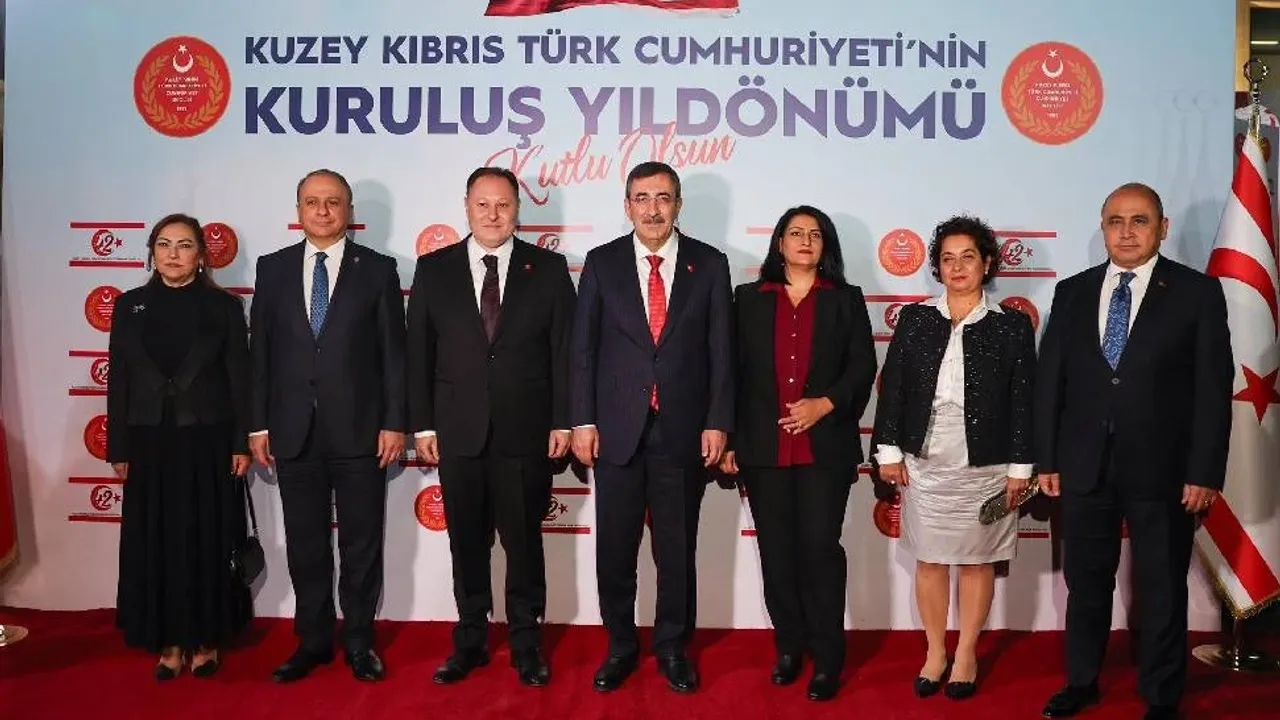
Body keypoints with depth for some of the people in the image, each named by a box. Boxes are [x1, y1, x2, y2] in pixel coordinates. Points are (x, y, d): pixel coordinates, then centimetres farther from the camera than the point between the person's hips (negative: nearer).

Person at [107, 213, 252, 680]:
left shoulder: (224, 306, -1)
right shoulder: (129, 306, 5)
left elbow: (239, 377, -1)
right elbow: (119, 381, 5)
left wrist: (242, 443, -6)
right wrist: (118, 449, 2)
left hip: (207, 441, -2)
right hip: (150, 443, 2)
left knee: (209, 541, 4)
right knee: (156, 543, 6)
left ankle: (205, 640, 17)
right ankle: (168, 641, 18)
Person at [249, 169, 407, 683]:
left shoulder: (377, 269, 1)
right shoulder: (273, 269, 7)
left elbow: (394, 352, -1)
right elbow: (260, 351, 7)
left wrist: (394, 423, -6)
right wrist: (258, 425, 3)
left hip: (359, 429, -2)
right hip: (294, 431, 2)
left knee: (361, 544, 7)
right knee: (305, 544, 11)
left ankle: (359, 641, 21)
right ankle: (313, 641, 25)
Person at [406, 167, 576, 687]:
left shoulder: (549, 269, 3)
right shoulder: (433, 269, 6)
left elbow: (565, 351, 1)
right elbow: (419, 352, 5)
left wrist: (563, 421, -4)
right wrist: (422, 425, 0)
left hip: (525, 431, -1)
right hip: (457, 431, 2)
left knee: (524, 541, 8)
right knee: (466, 542, 11)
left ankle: (527, 643, 22)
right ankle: (470, 641, 25)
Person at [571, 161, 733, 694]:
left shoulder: (710, 265, 3)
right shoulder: (602, 263, 3)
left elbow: (721, 350, 2)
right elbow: (583, 348, 3)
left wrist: (718, 423, -4)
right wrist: (583, 420, -4)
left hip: (684, 431, 0)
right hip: (617, 430, 1)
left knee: (678, 549, 10)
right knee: (614, 549, 9)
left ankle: (672, 648, 27)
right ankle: (620, 647, 27)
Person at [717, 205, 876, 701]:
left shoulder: (846, 300, 9)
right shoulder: (749, 299, 10)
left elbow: (862, 366, 2)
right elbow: (734, 372, 6)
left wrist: (824, 405, -14)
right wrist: (730, 439, 1)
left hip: (825, 447, -1)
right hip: (763, 447, 2)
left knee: (820, 547, -4)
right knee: (776, 550, 7)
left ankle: (827, 659, 7)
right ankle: (789, 647, 21)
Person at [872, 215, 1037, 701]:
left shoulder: (1012, 325, 0)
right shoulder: (915, 319, 4)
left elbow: (1023, 401, -1)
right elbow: (892, 387, 4)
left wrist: (1020, 466, -4)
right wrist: (888, 450, -1)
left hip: (985, 466, -1)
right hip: (924, 462, 2)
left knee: (976, 561, 8)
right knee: (930, 561, 9)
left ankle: (966, 654, 24)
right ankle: (935, 653, 24)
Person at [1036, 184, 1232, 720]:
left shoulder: (1197, 292, -2)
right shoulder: (1072, 293, 6)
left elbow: (1214, 388, -5)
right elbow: (1049, 381, 5)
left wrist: (1205, 472, -10)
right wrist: (1047, 459, 2)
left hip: (1162, 470, -2)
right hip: (1085, 467, 3)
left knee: (1162, 591, 10)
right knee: (1086, 582, 15)